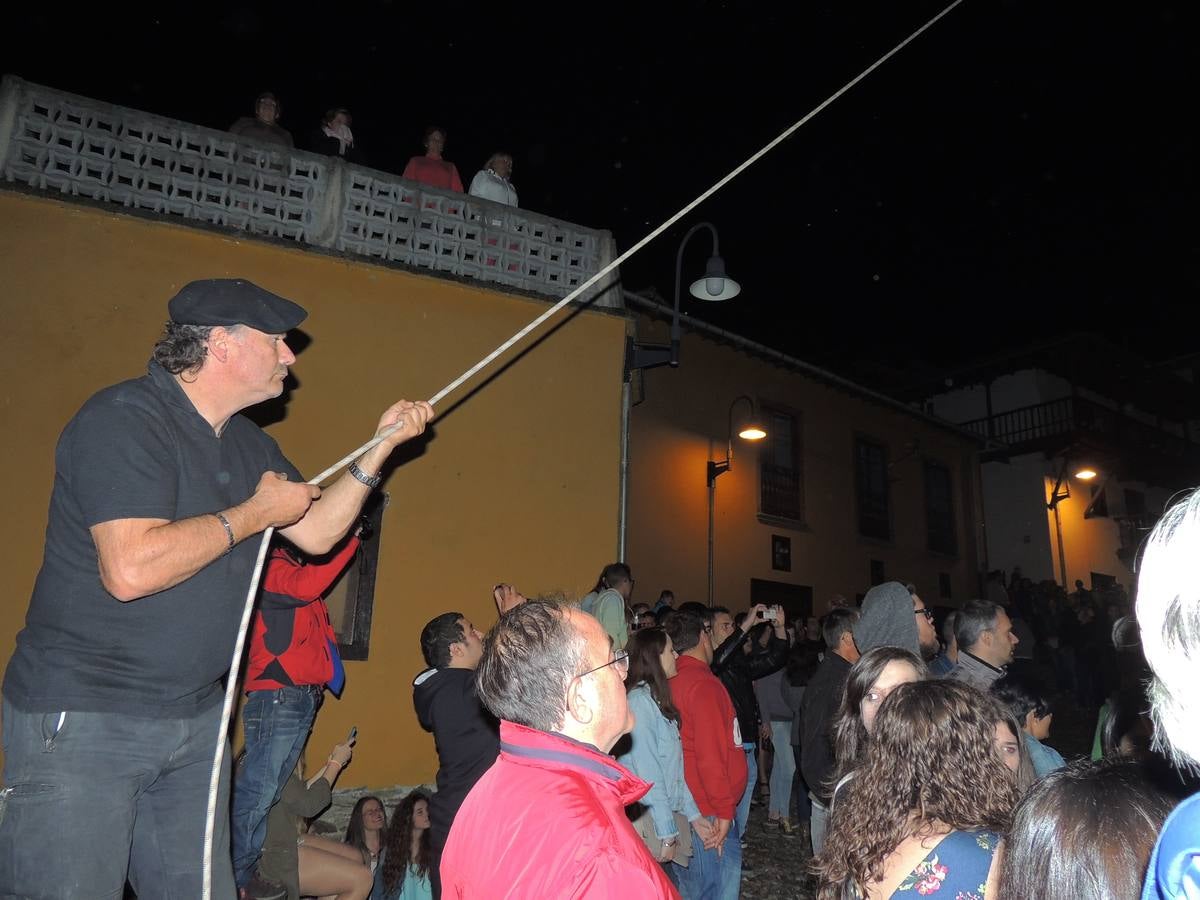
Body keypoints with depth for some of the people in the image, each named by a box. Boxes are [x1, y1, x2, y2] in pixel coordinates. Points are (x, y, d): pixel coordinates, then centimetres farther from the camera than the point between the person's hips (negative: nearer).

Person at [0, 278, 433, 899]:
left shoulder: (248, 444, 9)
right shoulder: (125, 418, -18)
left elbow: (316, 533, 12)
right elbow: (131, 569, -30)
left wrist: (380, 448, 4)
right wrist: (255, 513, -17)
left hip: (196, 717, 8)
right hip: (81, 715, -8)